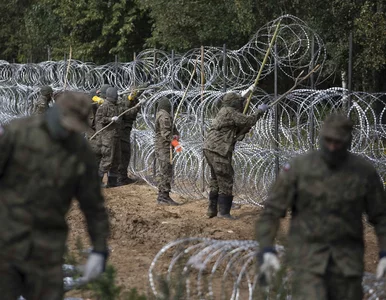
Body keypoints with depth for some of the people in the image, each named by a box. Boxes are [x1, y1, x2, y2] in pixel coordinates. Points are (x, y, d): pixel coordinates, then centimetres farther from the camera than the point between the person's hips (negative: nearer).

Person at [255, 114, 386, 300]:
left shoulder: (365, 171, -3)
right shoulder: (299, 168, -8)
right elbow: (271, 211, -5)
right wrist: (266, 252, -18)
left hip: (346, 261, 2)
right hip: (308, 258, -2)